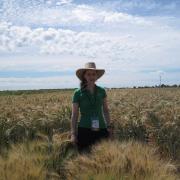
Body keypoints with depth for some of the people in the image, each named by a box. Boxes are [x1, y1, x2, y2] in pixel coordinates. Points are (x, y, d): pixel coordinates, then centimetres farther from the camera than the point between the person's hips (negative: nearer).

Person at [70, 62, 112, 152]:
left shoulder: (101, 91, 5)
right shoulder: (78, 93, -3)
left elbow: (105, 110, 13)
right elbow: (74, 115, -2)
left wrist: (109, 126, 7)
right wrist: (73, 134, -5)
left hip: (101, 130, 3)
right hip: (84, 130, -2)